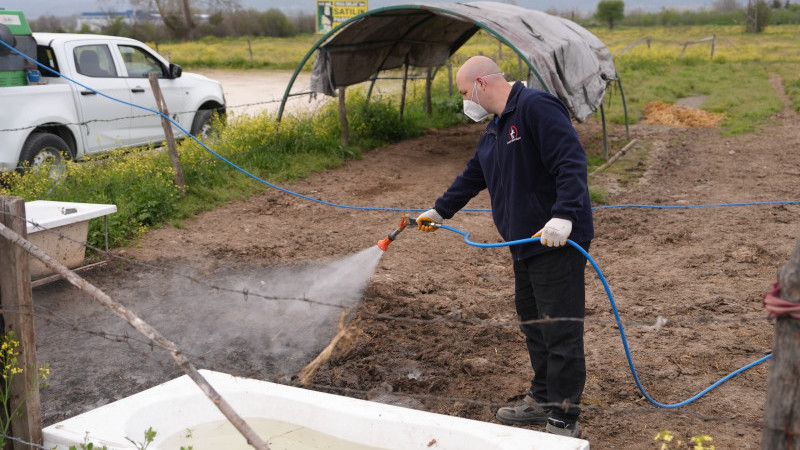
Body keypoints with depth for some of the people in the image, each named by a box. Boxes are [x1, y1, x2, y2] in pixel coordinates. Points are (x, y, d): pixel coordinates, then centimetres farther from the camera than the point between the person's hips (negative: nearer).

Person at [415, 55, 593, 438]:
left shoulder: (536, 107, -15)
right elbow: (473, 176, 31)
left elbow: (571, 162, -24)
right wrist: (439, 211, 39)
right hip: (525, 244, 10)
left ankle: (563, 420, 6)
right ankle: (542, 399, 33)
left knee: (560, 330, -4)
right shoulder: (496, 129, 18)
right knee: (532, 323, 18)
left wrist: (563, 216, -33)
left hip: (557, 240, -10)